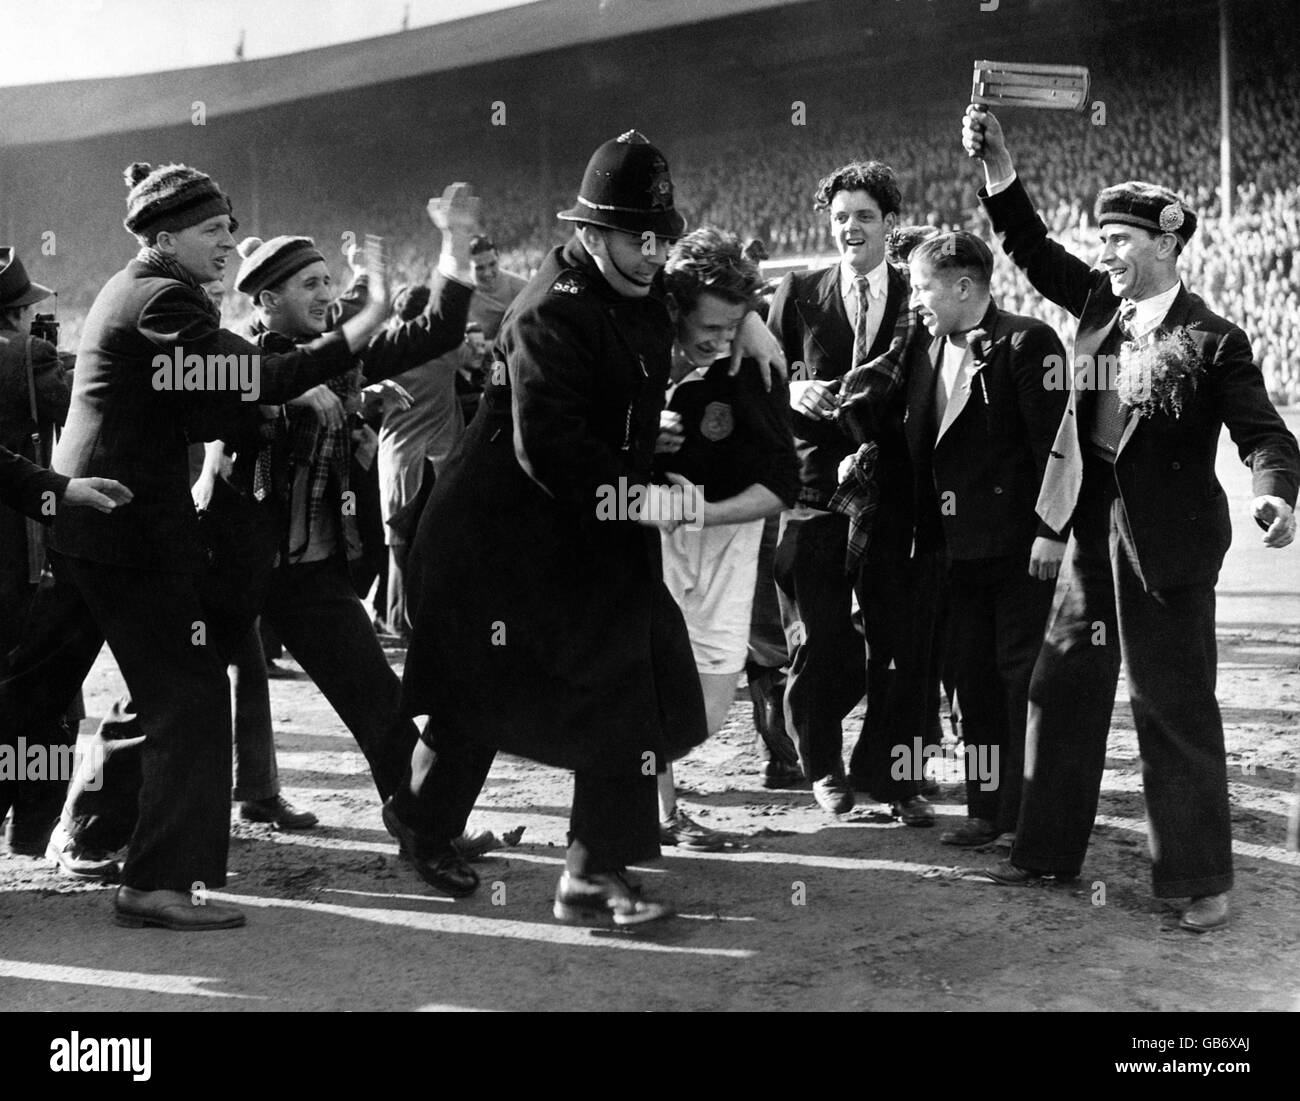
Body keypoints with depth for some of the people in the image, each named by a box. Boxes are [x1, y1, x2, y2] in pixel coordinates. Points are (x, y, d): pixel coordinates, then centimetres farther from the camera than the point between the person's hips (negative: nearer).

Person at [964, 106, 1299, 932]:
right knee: (1063, 692, 13)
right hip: (1095, 524, 6)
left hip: (1167, 538, -6)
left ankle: (1202, 879, 13)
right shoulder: (1099, 304, 6)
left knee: (1176, 710, 1)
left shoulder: (1213, 339, -11)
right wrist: (997, 164, -3)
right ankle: (1048, 849, 27)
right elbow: (1035, 251, 8)